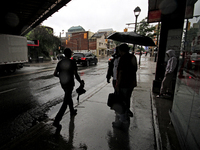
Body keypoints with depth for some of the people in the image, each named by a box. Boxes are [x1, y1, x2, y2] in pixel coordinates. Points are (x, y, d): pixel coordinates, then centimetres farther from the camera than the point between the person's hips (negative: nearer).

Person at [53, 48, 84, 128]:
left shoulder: (60, 62, 3)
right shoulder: (72, 63, -13)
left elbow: (55, 74, 4)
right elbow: (76, 75, -15)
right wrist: (80, 82, 1)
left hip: (62, 83, 7)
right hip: (69, 83, -7)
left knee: (69, 97, 26)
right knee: (65, 102, 0)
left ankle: (72, 111, 45)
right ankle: (56, 121, 1)